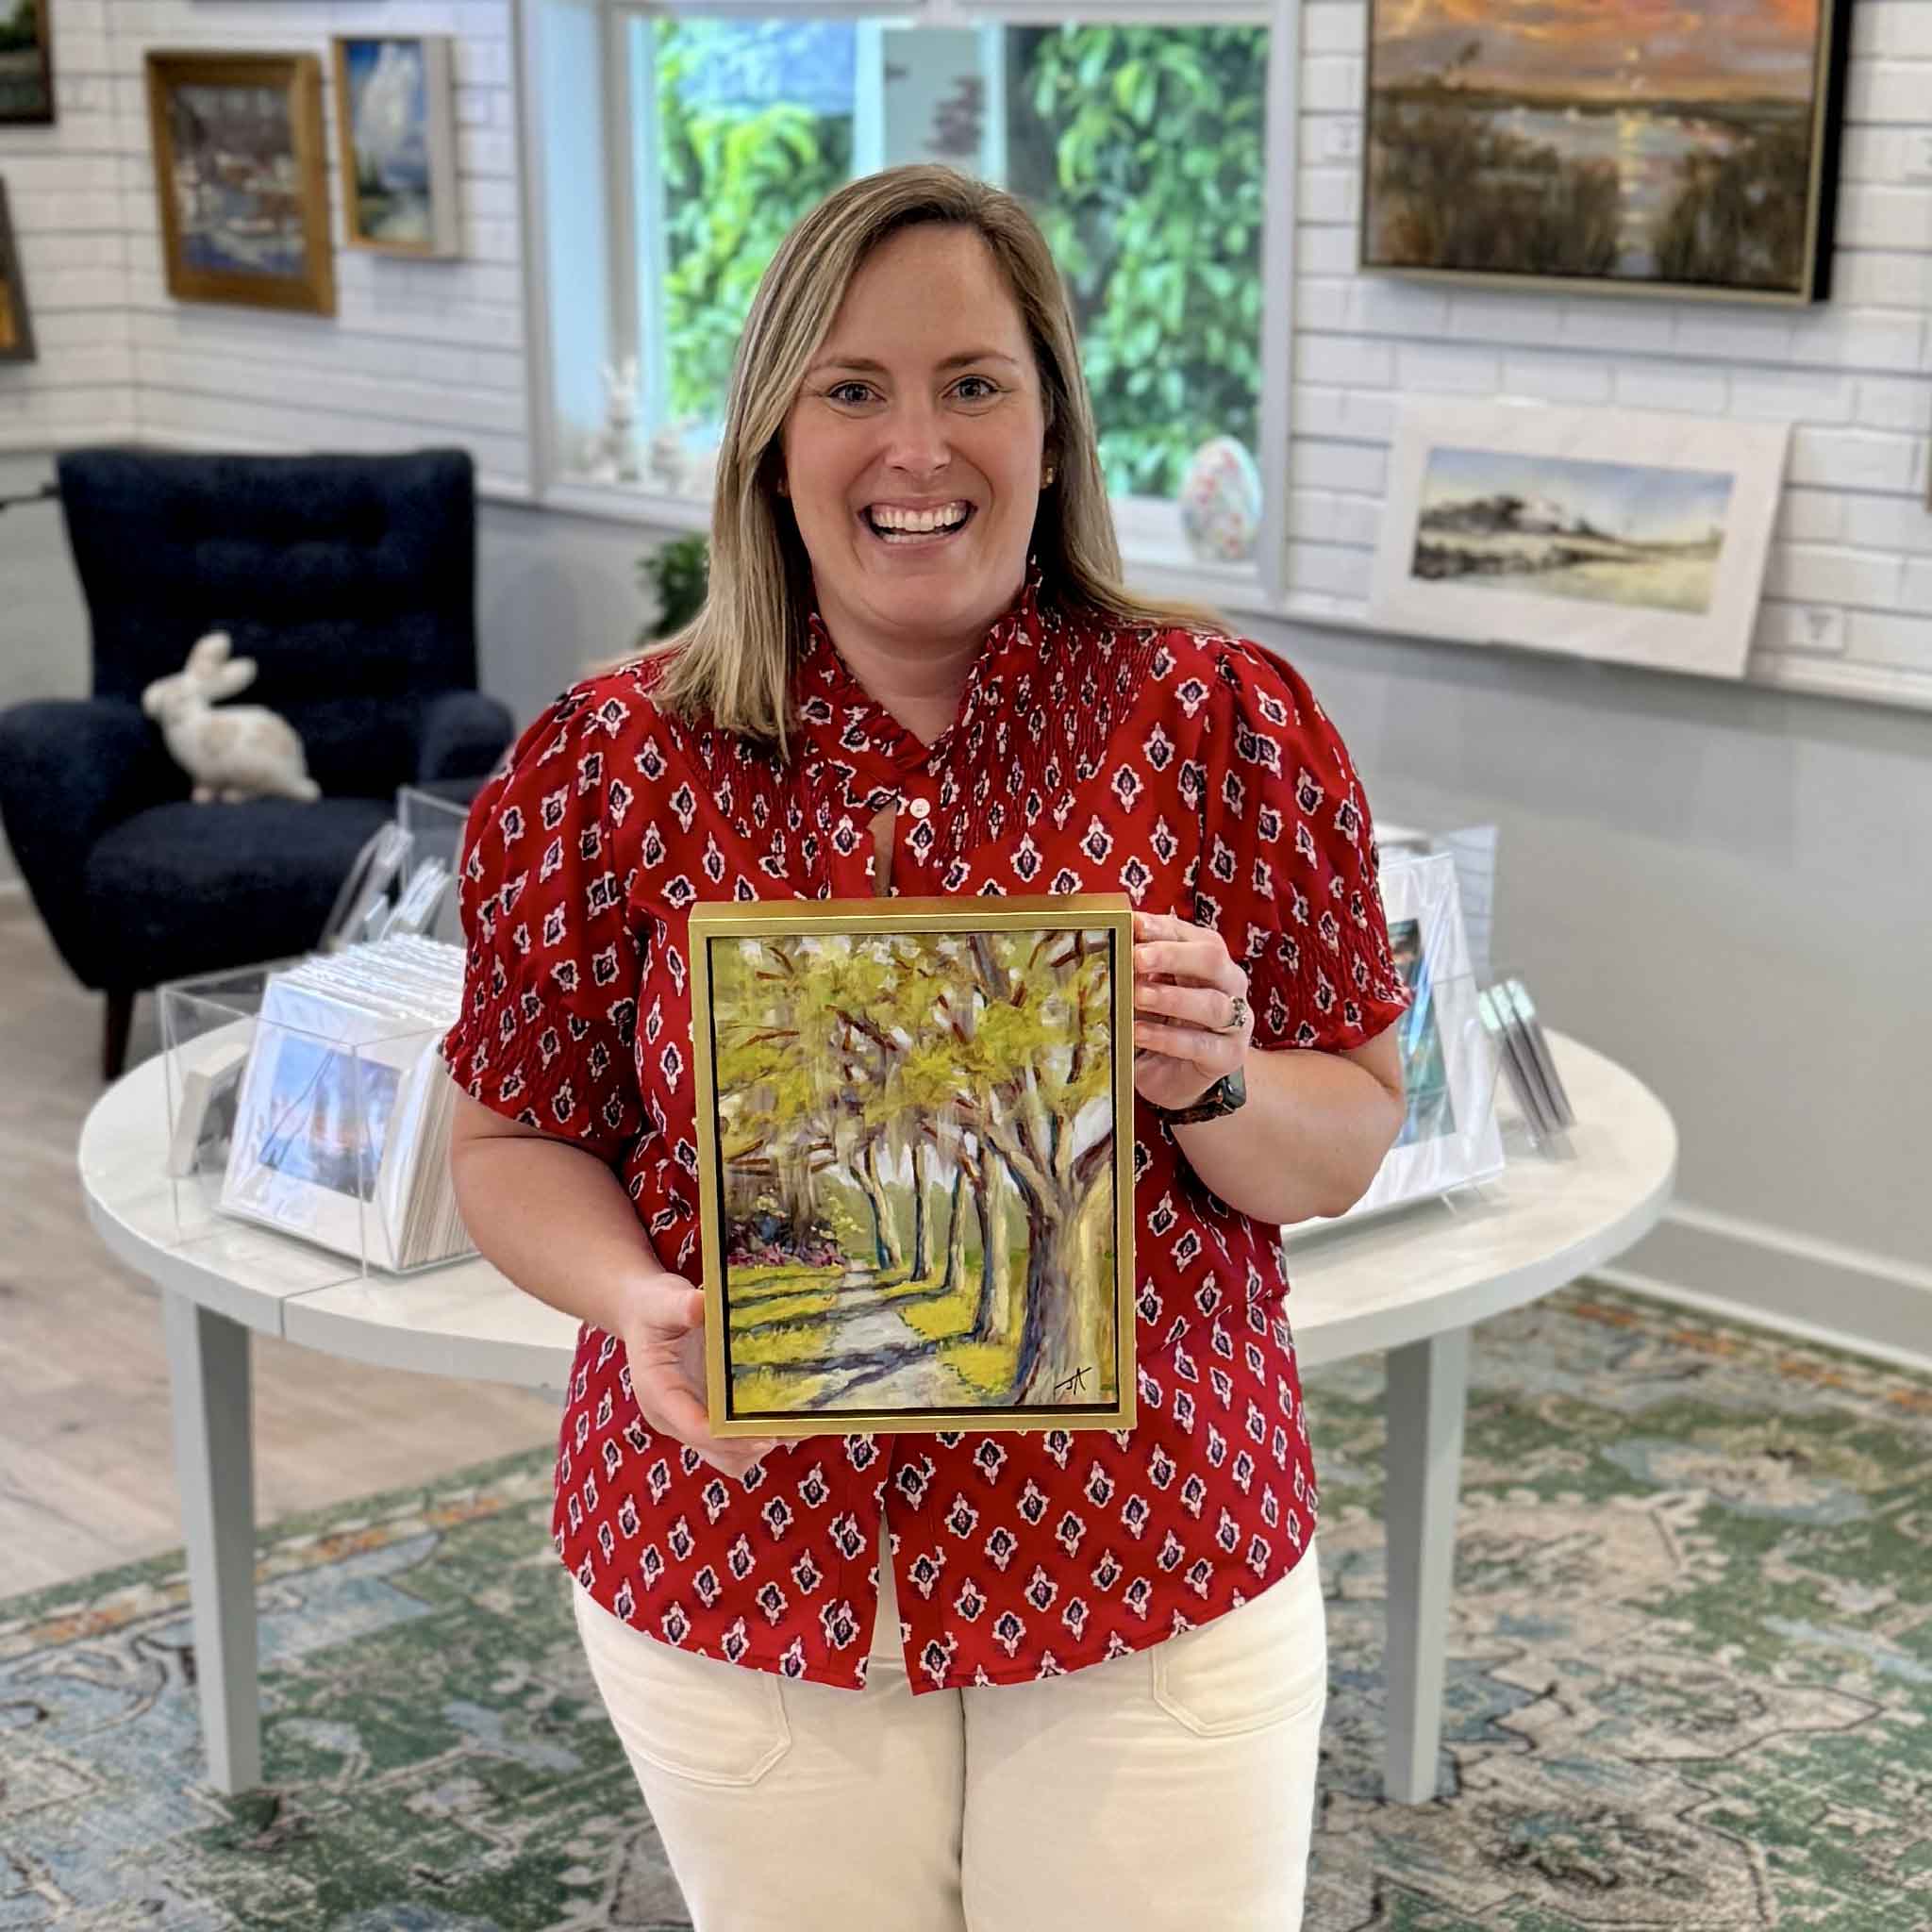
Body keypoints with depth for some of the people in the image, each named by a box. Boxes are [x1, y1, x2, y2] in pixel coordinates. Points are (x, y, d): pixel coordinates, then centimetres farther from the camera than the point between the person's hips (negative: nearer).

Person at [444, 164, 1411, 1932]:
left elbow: (1348, 1148, 0)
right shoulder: (611, 763, -5)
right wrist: (638, 1301, -16)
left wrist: (1212, 1086, -21)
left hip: (1161, 1583, 0)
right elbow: (516, 1144, 4)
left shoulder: (1228, 723, -6)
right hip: (736, 1573, 1)